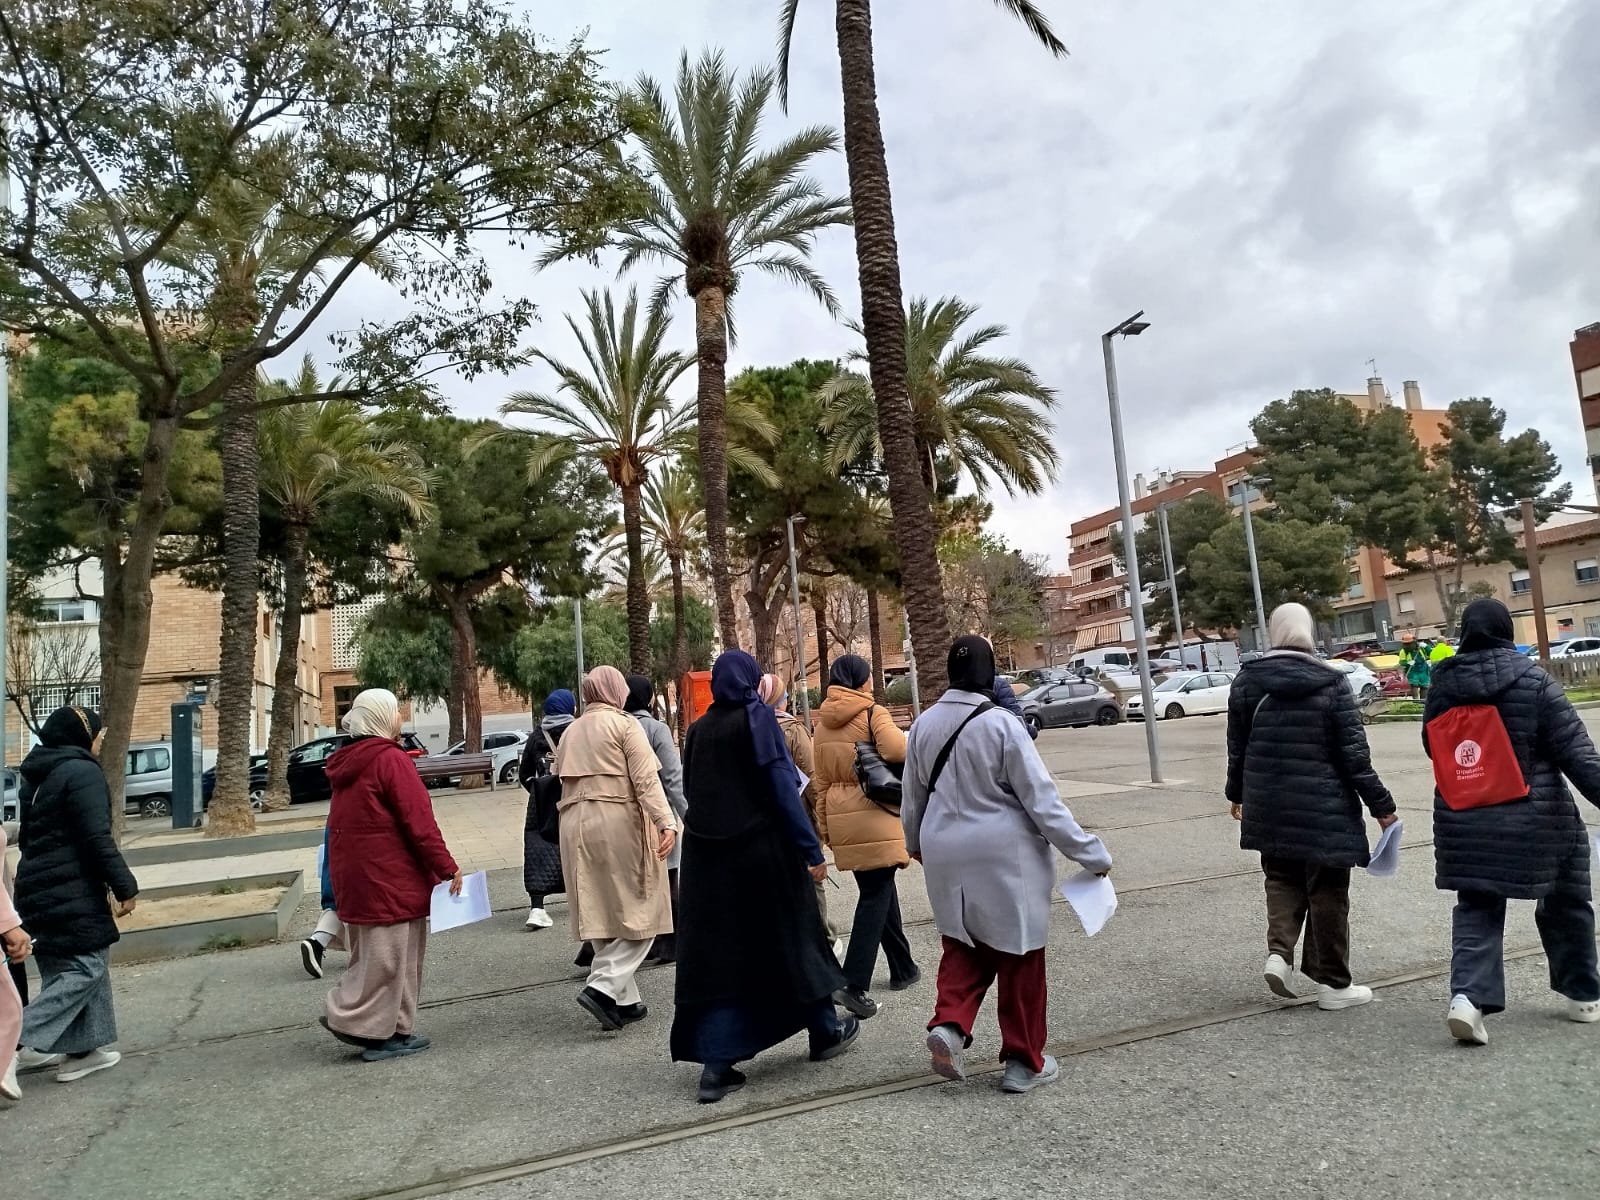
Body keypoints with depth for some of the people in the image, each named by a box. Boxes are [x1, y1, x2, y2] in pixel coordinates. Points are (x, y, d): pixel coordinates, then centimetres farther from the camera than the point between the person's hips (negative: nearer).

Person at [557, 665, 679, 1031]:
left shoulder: (570, 732, 17)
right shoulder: (624, 724, -2)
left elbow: (565, 781, 16)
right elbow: (646, 779, -13)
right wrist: (666, 822, -18)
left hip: (575, 826, 7)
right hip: (619, 824, -6)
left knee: (602, 916, 10)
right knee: (639, 912, 0)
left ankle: (625, 1001, 16)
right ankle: (604, 988, -13)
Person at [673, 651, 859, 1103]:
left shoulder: (699, 729, 6)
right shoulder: (757, 717, -9)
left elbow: (692, 790, 12)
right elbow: (781, 784, -15)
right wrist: (811, 848, -13)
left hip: (707, 855, 5)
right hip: (762, 849, -4)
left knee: (718, 950, 8)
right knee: (792, 937, 13)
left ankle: (716, 1063, 3)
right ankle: (825, 1032, 30)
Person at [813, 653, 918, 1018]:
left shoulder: (822, 721, 11)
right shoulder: (872, 713, -8)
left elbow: (821, 778, 13)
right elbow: (898, 750, -25)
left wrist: (825, 825, 17)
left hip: (841, 816, 6)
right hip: (874, 812, -6)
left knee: (879, 888, 18)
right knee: (876, 895, -2)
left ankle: (903, 968, 29)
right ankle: (853, 984, -10)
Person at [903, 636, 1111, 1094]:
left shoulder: (924, 725, 1)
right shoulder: (1000, 723, -16)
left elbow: (913, 798, 12)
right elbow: (1042, 799, -15)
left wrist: (916, 844, 31)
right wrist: (1090, 853, -6)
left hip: (946, 856, 5)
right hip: (1003, 856, -4)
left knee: (962, 947, 21)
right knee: (1018, 957, 10)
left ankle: (949, 1024, 2)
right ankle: (1024, 1062, 20)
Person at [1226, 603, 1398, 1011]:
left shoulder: (1247, 681, 0)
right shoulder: (1331, 683, -9)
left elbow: (1237, 747, 7)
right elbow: (1354, 754, -9)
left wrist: (1237, 793, 20)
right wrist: (1381, 805, 0)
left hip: (1269, 806, 3)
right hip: (1324, 808, -3)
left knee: (1281, 879, 19)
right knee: (1327, 892, 8)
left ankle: (1279, 952, 0)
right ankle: (1333, 984, 18)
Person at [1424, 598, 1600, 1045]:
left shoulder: (1444, 683, -1)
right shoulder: (1534, 680, -10)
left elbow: (1433, 747, 11)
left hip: (1464, 819, 2)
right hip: (1537, 818, -2)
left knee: (1476, 909, 9)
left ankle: (1468, 996, -9)